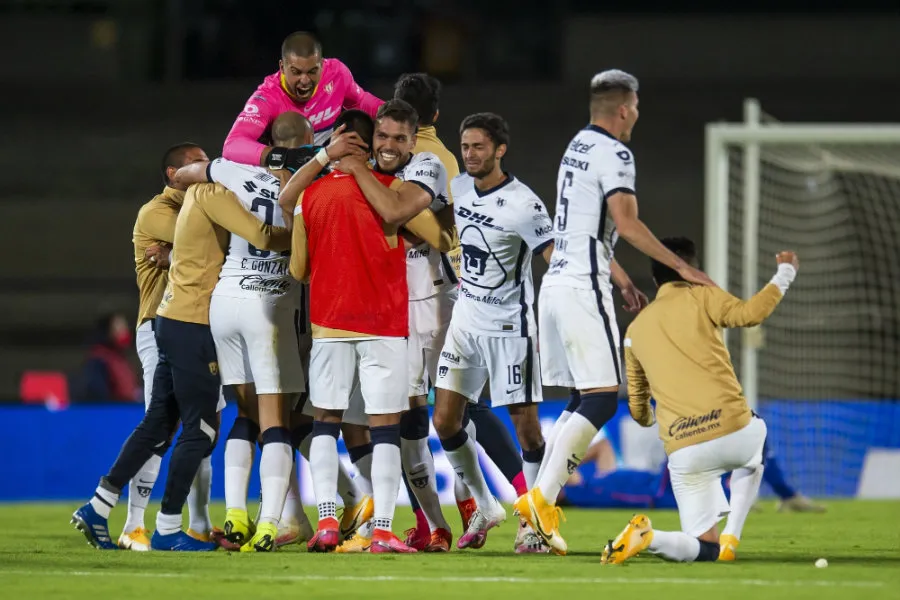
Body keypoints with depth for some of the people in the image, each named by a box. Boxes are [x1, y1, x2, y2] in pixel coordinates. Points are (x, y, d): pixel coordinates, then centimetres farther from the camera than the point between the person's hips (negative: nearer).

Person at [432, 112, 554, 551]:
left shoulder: (523, 204, -16)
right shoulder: (456, 190, 3)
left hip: (509, 326, -6)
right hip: (466, 321, 6)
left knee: (525, 424, -4)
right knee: (445, 419, 1)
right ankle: (485, 507, 18)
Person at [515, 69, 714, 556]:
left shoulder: (577, 148, 19)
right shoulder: (613, 154, -10)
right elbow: (626, 224, -18)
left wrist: (624, 283, 31)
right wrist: (682, 267, -13)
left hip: (557, 283, 9)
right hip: (582, 287, -9)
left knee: (582, 400, 12)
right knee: (601, 399, -9)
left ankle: (538, 509, 6)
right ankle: (542, 498, -17)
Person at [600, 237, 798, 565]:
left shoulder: (635, 330, 18)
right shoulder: (701, 296, 5)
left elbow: (638, 410, 25)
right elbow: (749, 313, -13)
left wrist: (651, 421, 49)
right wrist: (784, 274, 3)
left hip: (683, 451, 2)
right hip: (734, 429, -2)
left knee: (706, 549, 12)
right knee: (754, 455, 37)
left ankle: (645, 537, -21)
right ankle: (730, 540, 15)